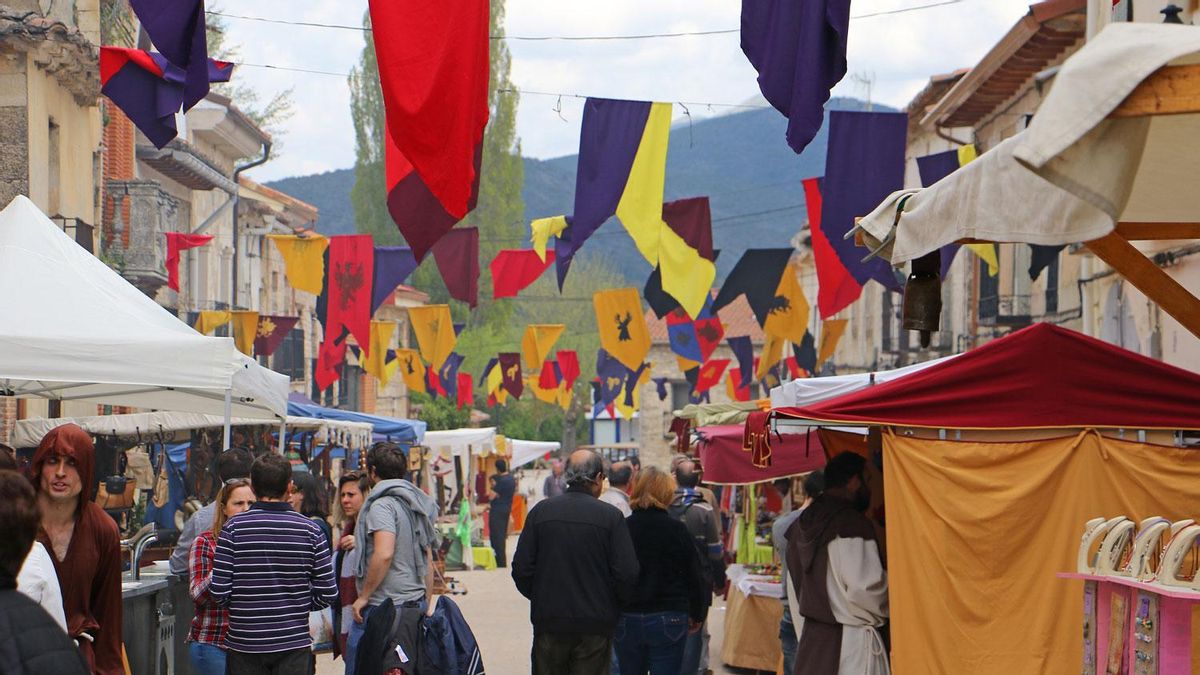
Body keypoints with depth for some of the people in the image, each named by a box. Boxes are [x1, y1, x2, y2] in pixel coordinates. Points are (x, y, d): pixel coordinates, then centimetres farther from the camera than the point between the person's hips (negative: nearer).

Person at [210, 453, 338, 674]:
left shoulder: (234, 528, -6)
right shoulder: (310, 530, -3)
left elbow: (219, 592, -9)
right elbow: (328, 593, -2)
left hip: (244, 644, 0)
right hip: (294, 644, 0)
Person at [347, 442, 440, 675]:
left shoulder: (382, 505, -11)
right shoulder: (417, 506, 16)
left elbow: (384, 554, -24)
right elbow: (429, 562, 19)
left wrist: (364, 596, -15)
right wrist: (424, 606, 23)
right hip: (415, 606, 9)